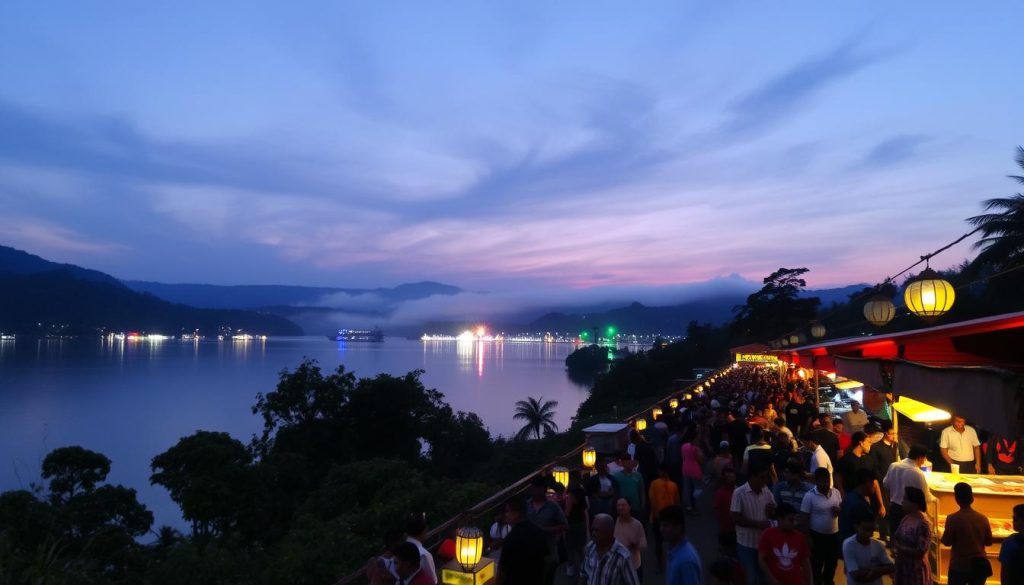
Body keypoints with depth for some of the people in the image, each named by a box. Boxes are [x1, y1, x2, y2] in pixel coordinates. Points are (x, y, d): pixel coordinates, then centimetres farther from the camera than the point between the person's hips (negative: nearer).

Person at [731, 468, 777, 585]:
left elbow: (772, 514, 9)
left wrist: (771, 510, -14)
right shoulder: (739, 493, -18)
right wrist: (758, 524, -22)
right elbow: (736, 519, -19)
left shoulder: (766, 491, -1)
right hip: (747, 543, -5)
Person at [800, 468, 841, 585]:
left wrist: (839, 510, -13)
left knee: (833, 562, 22)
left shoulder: (836, 492, -4)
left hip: (834, 534, 5)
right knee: (817, 564, 9)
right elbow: (805, 518, -13)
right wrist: (808, 538, -14)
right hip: (817, 535, -5)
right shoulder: (809, 496, -17)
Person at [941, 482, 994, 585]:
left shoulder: (953, 518, -17)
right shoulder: (983, 518, -3)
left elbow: (947, 542, -12)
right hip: (979, 566, 4)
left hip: (959, 566, -4)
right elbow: (988, 541, 6)